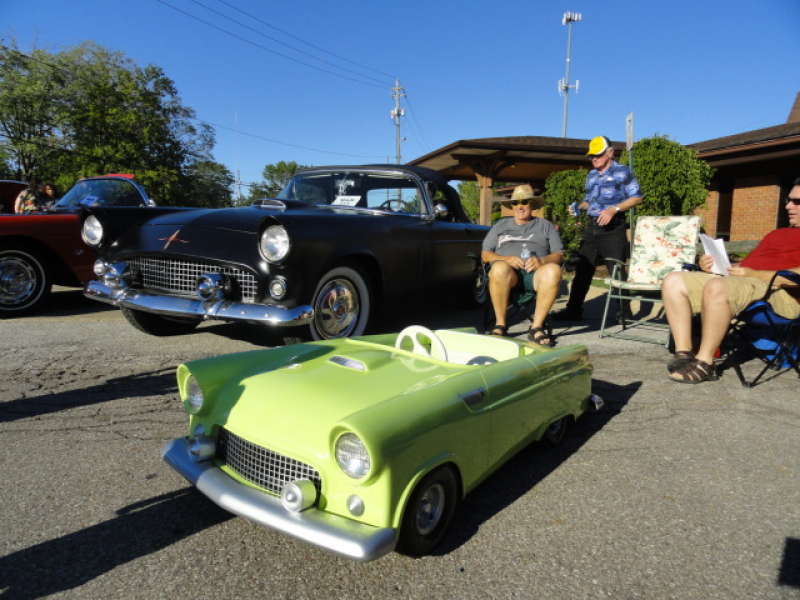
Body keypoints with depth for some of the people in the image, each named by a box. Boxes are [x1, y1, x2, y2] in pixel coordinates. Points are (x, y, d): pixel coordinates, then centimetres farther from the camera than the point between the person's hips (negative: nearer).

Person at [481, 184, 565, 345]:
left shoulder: (545, 225, 26)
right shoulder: (501, 225, 27)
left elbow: (559, 254, 14)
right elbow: (485, 254, 16)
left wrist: (542, 261, -10)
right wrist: (506, 258, -6)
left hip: (536, 273, 1)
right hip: (509, 272, 0)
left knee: (553, 270, -35)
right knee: (499, 268, -38)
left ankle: (536, 327, -28)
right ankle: (500, 324, -25)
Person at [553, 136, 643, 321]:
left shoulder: (621, 172, -1)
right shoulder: (591, 175, 19)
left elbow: (636, 197, -6)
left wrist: (614, 209, -19)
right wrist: (578, 207, 7)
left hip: (612, 227, -6)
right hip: (592, 226, 7)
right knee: (582, 269, 5)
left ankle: (624, 311, 5)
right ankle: (573, 309, 11)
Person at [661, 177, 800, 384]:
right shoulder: (777, 233, 32)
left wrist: (752, 273, -14)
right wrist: (712, 265, 10)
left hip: (778, 293, -9)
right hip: (742, 283, 9)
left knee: (716, 287, -38)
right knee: (673, 281, -5)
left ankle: (704, 363, -26)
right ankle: (683, 353, -15)